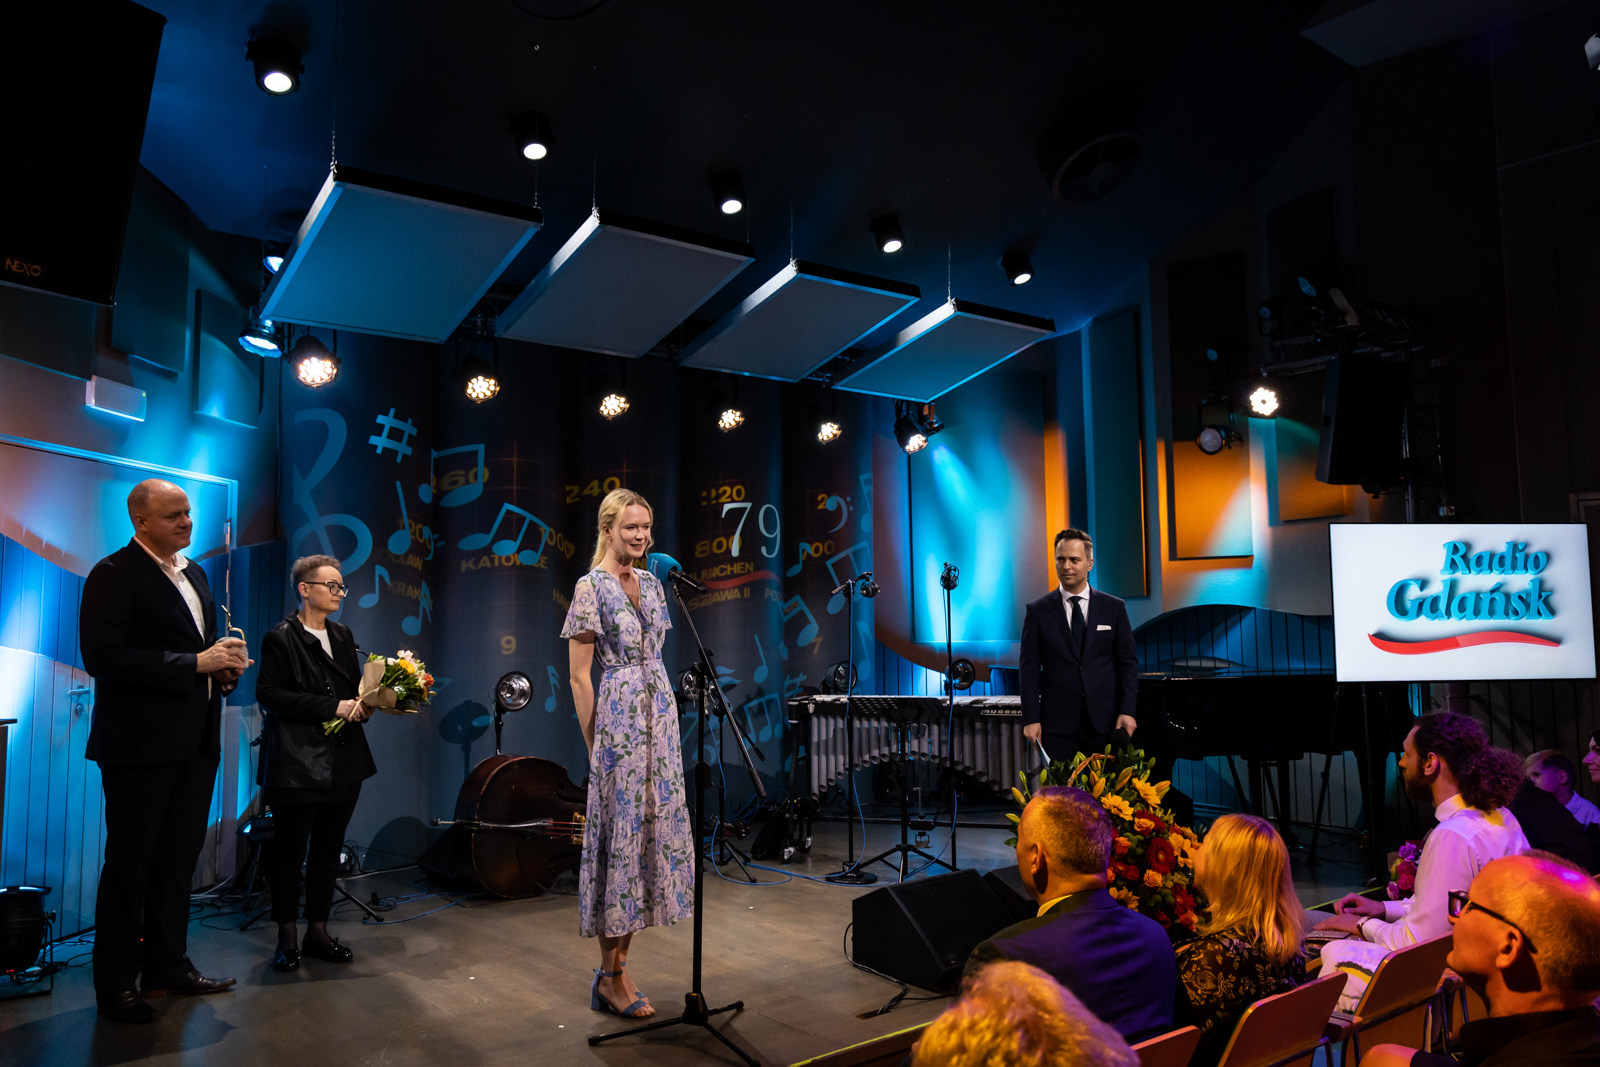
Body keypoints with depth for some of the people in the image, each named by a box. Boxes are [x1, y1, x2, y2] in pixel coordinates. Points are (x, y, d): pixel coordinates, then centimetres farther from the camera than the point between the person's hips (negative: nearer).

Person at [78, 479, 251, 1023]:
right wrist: (197, 662, -21)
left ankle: (168, 966, 29)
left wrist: (226, 667, 2)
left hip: (196, 742, 8)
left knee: (179, 858, 16)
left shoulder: (194, 573, 15)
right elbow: (102, 657, -21)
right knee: (129, 863, 3)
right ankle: (115, 984, 16)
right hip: (141, 745, -8)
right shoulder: (113, 574, -10)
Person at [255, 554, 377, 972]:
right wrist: (333, 708, -18)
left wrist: (363, 706, -2)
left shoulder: (343, 636, 15)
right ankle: (287, 938, 14)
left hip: (343, 763, 7)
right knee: (290, 851, 3)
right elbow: (269, 694, -14)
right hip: (297, 763, -6)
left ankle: (318, 932, 21)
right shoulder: (281, 638, -6)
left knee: (328, 849, 11)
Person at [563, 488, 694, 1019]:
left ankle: (615, 966, 19)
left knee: (653, 827, 8)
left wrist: (664, 723, 16)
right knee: (620, 832, -3)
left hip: (660, 714, 7)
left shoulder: (653, 584, 13)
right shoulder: (591, 587, -8)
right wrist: (595, 745, -10)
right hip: (618, 718, -7)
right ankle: (612, 977, 9)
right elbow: (579, 677, -9)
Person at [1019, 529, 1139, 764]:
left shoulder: (1114, 608, 7)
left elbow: (1128, 663, 7)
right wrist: (1031, 719, -5)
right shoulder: (1038, 611, 4)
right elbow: (1030, 669, 2)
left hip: (1105, 720, 1)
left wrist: (1127, 711, -2)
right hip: (1058, 725, -1)